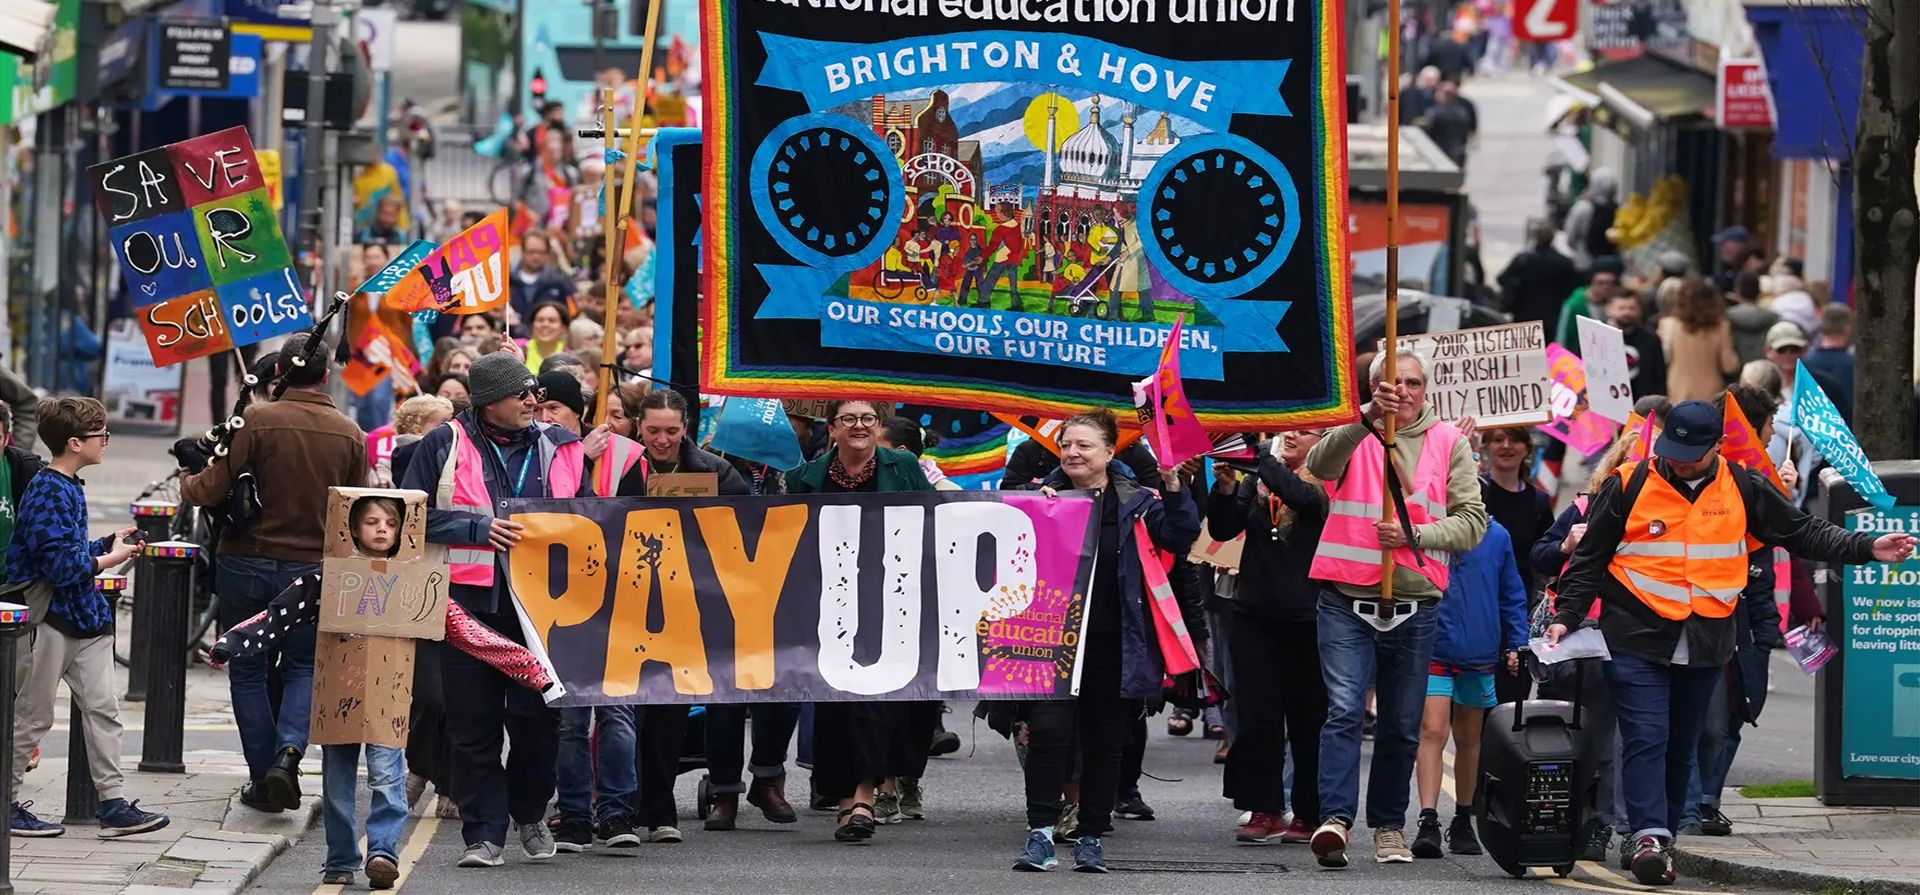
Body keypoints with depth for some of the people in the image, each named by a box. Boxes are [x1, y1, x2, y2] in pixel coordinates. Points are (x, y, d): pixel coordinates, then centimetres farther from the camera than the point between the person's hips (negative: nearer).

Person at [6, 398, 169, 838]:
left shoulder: (70, 488, 13)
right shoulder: (47, 494, -19)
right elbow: (61, 563, -24)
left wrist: (110, 543, 7)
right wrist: (107, 560, -12)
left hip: (83, 617, 9)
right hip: (50, 617, -9)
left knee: (102, 708, 5)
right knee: (33, 715, 1)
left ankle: (114, 803, 5)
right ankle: (7, 805, 11)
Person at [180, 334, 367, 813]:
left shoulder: (257, 420, -13)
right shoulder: (350, 434, -2)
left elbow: (214, 489, -14)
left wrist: (187, 483, 8)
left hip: (248, 562, -2)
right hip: (313, 570, 2)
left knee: (248, 670, 11)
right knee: (303, 666, 16)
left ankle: (262, 777, 9)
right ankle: (289, 751, -9)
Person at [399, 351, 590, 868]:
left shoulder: (559, 450, 11)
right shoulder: (445, 446, 2)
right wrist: (479, 529, -12)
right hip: (469, 599, -2)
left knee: (537, 717, 1)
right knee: (473, 723, 0)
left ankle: (530, 814, 24)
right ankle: (483, 834, 6)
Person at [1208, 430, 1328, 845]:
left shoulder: (1327, 485, -2)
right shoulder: (1255, 482, 9)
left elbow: (1299, 495, -24)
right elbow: (1222, 530, 3)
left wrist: (1263, 455, -21)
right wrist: (1225, 488, -12)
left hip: (1305, 620, -3)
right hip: (1254, 615, 3)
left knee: (1307, 718, 3)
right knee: (1258, 715, -1)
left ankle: (1309, 813, 11)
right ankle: (1265, 810, 2)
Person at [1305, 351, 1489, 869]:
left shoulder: (1448, 443, 7)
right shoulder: (1354, 432, 3)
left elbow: (1472, 520, 2)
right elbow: (1320, 465, -19)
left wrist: (1415, 535, -15)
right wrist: (1370, 417, -33)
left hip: (1415, 607, 2)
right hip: (1347, 602, -2)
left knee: (1402, 725, 9)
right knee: (1344, 711, -15)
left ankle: (1388, 826, 20)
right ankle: (1335, 818, -22)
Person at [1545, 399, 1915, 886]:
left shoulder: (1740, 489, 5)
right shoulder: (1629, 486, -3)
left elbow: (1802, 532, 13)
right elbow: (1590, 558, 4)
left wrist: (1866, 549, 4)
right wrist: (1566, 617, -3)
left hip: (1705, 644, 3)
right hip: (1637, 639, -3)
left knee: (1681, 748, 9)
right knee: (1646, 740, -14)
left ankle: (1660, 838, 18)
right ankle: (1650, 836, -21)